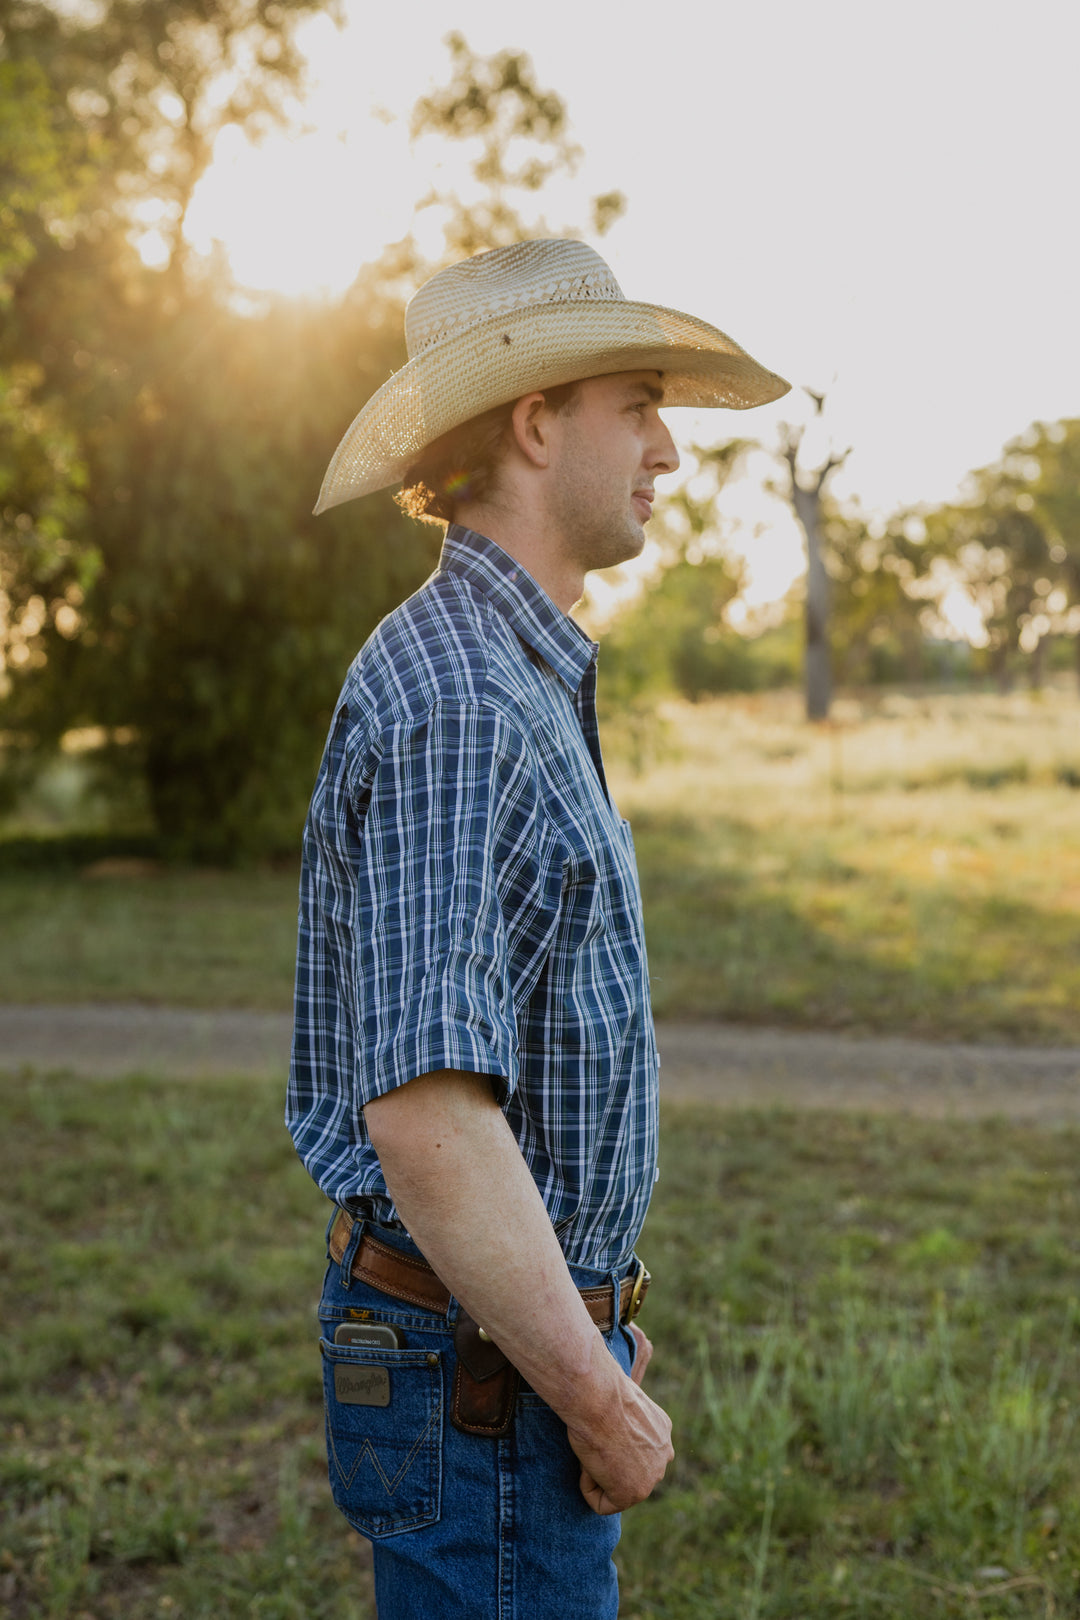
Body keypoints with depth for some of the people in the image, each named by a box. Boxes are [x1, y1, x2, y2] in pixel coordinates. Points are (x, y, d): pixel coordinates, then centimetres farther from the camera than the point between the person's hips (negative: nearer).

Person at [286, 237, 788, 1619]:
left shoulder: (515, 678, 12)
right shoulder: (452, 700, -22)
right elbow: (427, 1112, -29)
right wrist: (599, 1399, -19)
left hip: (524, 1323, 10)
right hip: (480, 1369, -10)